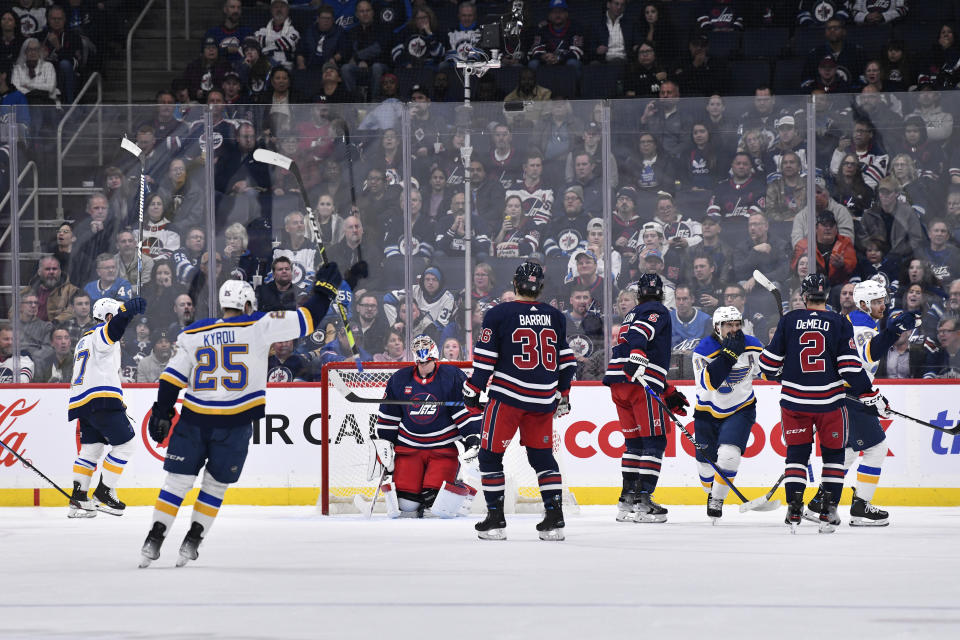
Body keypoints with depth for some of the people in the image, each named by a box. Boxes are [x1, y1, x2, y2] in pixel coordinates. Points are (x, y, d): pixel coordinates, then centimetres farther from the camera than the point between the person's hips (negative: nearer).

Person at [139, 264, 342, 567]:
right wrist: (324, 290, 14)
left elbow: (172, 377, 5)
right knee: (216, 485, 14)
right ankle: (192, 542, 10)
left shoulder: (193, 334, 7)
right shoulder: (259, 327, -2)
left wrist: (161, 414, 9)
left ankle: (154, 541, 1)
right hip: (234, 425, -2)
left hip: (194, 420, 2)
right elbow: (306, 319, 0)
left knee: (178, 480, 8)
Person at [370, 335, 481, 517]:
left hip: (444, 447, -3)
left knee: (439, 506, -16)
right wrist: (384, 443, 11)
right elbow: (387, 416, 14)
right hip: (409, 447, 3)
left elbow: (467, 410, -3)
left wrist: (472, 437, -11)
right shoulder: (398, 379, 4)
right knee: (406, 501, -9)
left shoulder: (453, 377, -6)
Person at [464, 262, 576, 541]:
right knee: (542, 456, 14)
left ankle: (495, 519, 2)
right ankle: (554, 519, 6)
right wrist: (563, 394, 25)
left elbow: (485, 359, -6)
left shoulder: (499, 314, -5)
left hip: (507, 395, -4)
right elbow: (566, 361, 14)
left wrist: (472, 392, 3)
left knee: (490, 454, 6)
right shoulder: (556, 317, 8)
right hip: (543, 399, 4)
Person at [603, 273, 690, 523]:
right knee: (654, 441, -5)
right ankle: (643, 502, -13)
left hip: (617, 381, 8)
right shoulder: (658, 312, 4)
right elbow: (640, 333, -19)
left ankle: (627, 502, 12)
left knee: (635, 441, 15)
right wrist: (636, 355, -36)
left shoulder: (631, 315, 31)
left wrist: (669, 394, 31)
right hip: (640, 382, -8)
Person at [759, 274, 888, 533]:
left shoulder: (789, 320, 1)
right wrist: (871, 396, -3)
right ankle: (828, 511, 5)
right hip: (829, 401, -1)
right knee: (833, 453, 11)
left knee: (797, 453, 11)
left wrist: (775, 375, 27)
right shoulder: (839, 323, -3)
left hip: (794, 401, 1)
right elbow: (850, 366, -9)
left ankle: (794, 509, 1)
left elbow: (770, 361, 4)